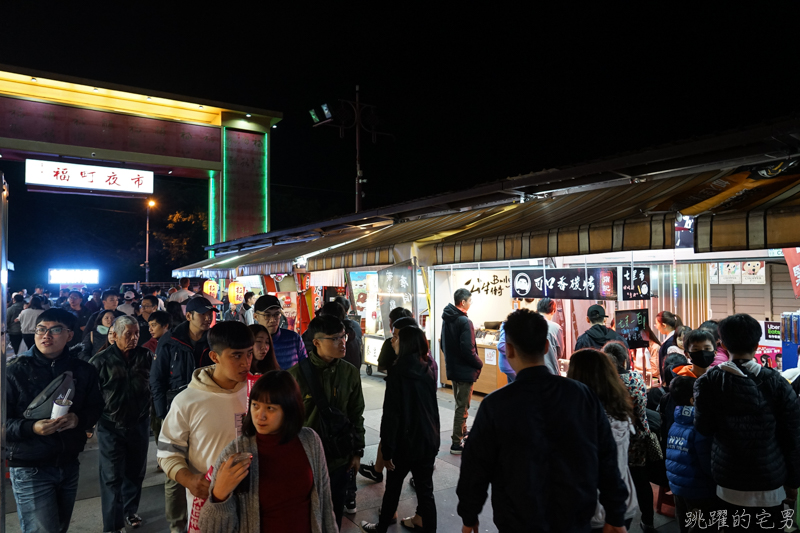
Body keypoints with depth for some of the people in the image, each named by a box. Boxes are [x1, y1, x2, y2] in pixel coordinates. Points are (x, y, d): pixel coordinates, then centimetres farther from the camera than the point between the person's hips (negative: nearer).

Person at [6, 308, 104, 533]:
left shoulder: (82, 370, 1)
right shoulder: (16, 371, -8)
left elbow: (96, 408, 6)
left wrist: (78, 419, -15)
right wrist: (32, 427, -26)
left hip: (69, 464, 4)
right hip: (29, 469, -4)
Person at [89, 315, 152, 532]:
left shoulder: (146, 356, -1)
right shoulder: (101, 360, -8)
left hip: (139, 424, 3)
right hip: (111, 427, -3)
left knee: (135, 472, 17)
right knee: (112, 477, 1)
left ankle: (130, 511, 38)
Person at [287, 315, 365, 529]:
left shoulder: (350, 372, -5)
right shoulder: (296, 374, -15)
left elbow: (356, 415, 4)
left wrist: (357, 451, 5)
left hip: (340, 457, 3)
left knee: (335, 511, 18)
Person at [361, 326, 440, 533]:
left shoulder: (397, 372, -19)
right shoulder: (430, 367, -3)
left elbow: (391, 414, -20)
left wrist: (387, 450, -13)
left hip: (404, 441, -4)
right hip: (429, 440, 4)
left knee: (393, 488, 17)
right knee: (425, 490, 13)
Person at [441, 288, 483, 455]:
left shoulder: (447, 320, 6)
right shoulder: (465, 322, -21)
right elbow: (468, 350, -24)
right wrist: (480, 364, -9)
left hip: (452, 368, 9)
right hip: (465, 371, -9)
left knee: (460, 402, 24)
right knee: (462, 407, 1)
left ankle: (462, 432, 41)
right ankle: (457, 443, 6)